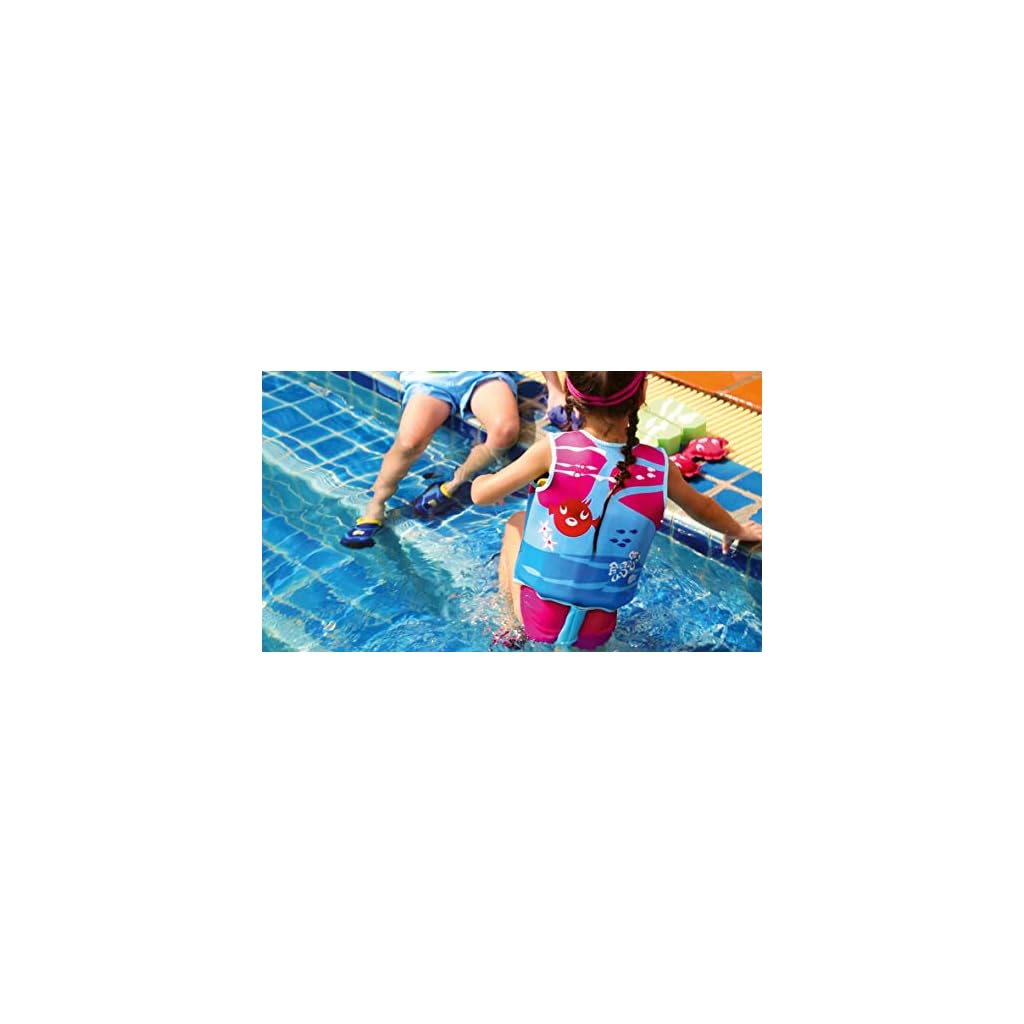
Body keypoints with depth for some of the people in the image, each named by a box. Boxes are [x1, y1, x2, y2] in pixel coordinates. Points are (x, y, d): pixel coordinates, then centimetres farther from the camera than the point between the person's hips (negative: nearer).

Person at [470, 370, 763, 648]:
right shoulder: (660, 467, -8)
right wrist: (738, 530, 36)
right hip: (597, 634, 3)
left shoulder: (553, 450, -17)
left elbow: (481, 495, -3)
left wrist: (483, 479, 21)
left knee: (518, 521, 24)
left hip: (538, 620, -2)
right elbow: (703, 508, 14)